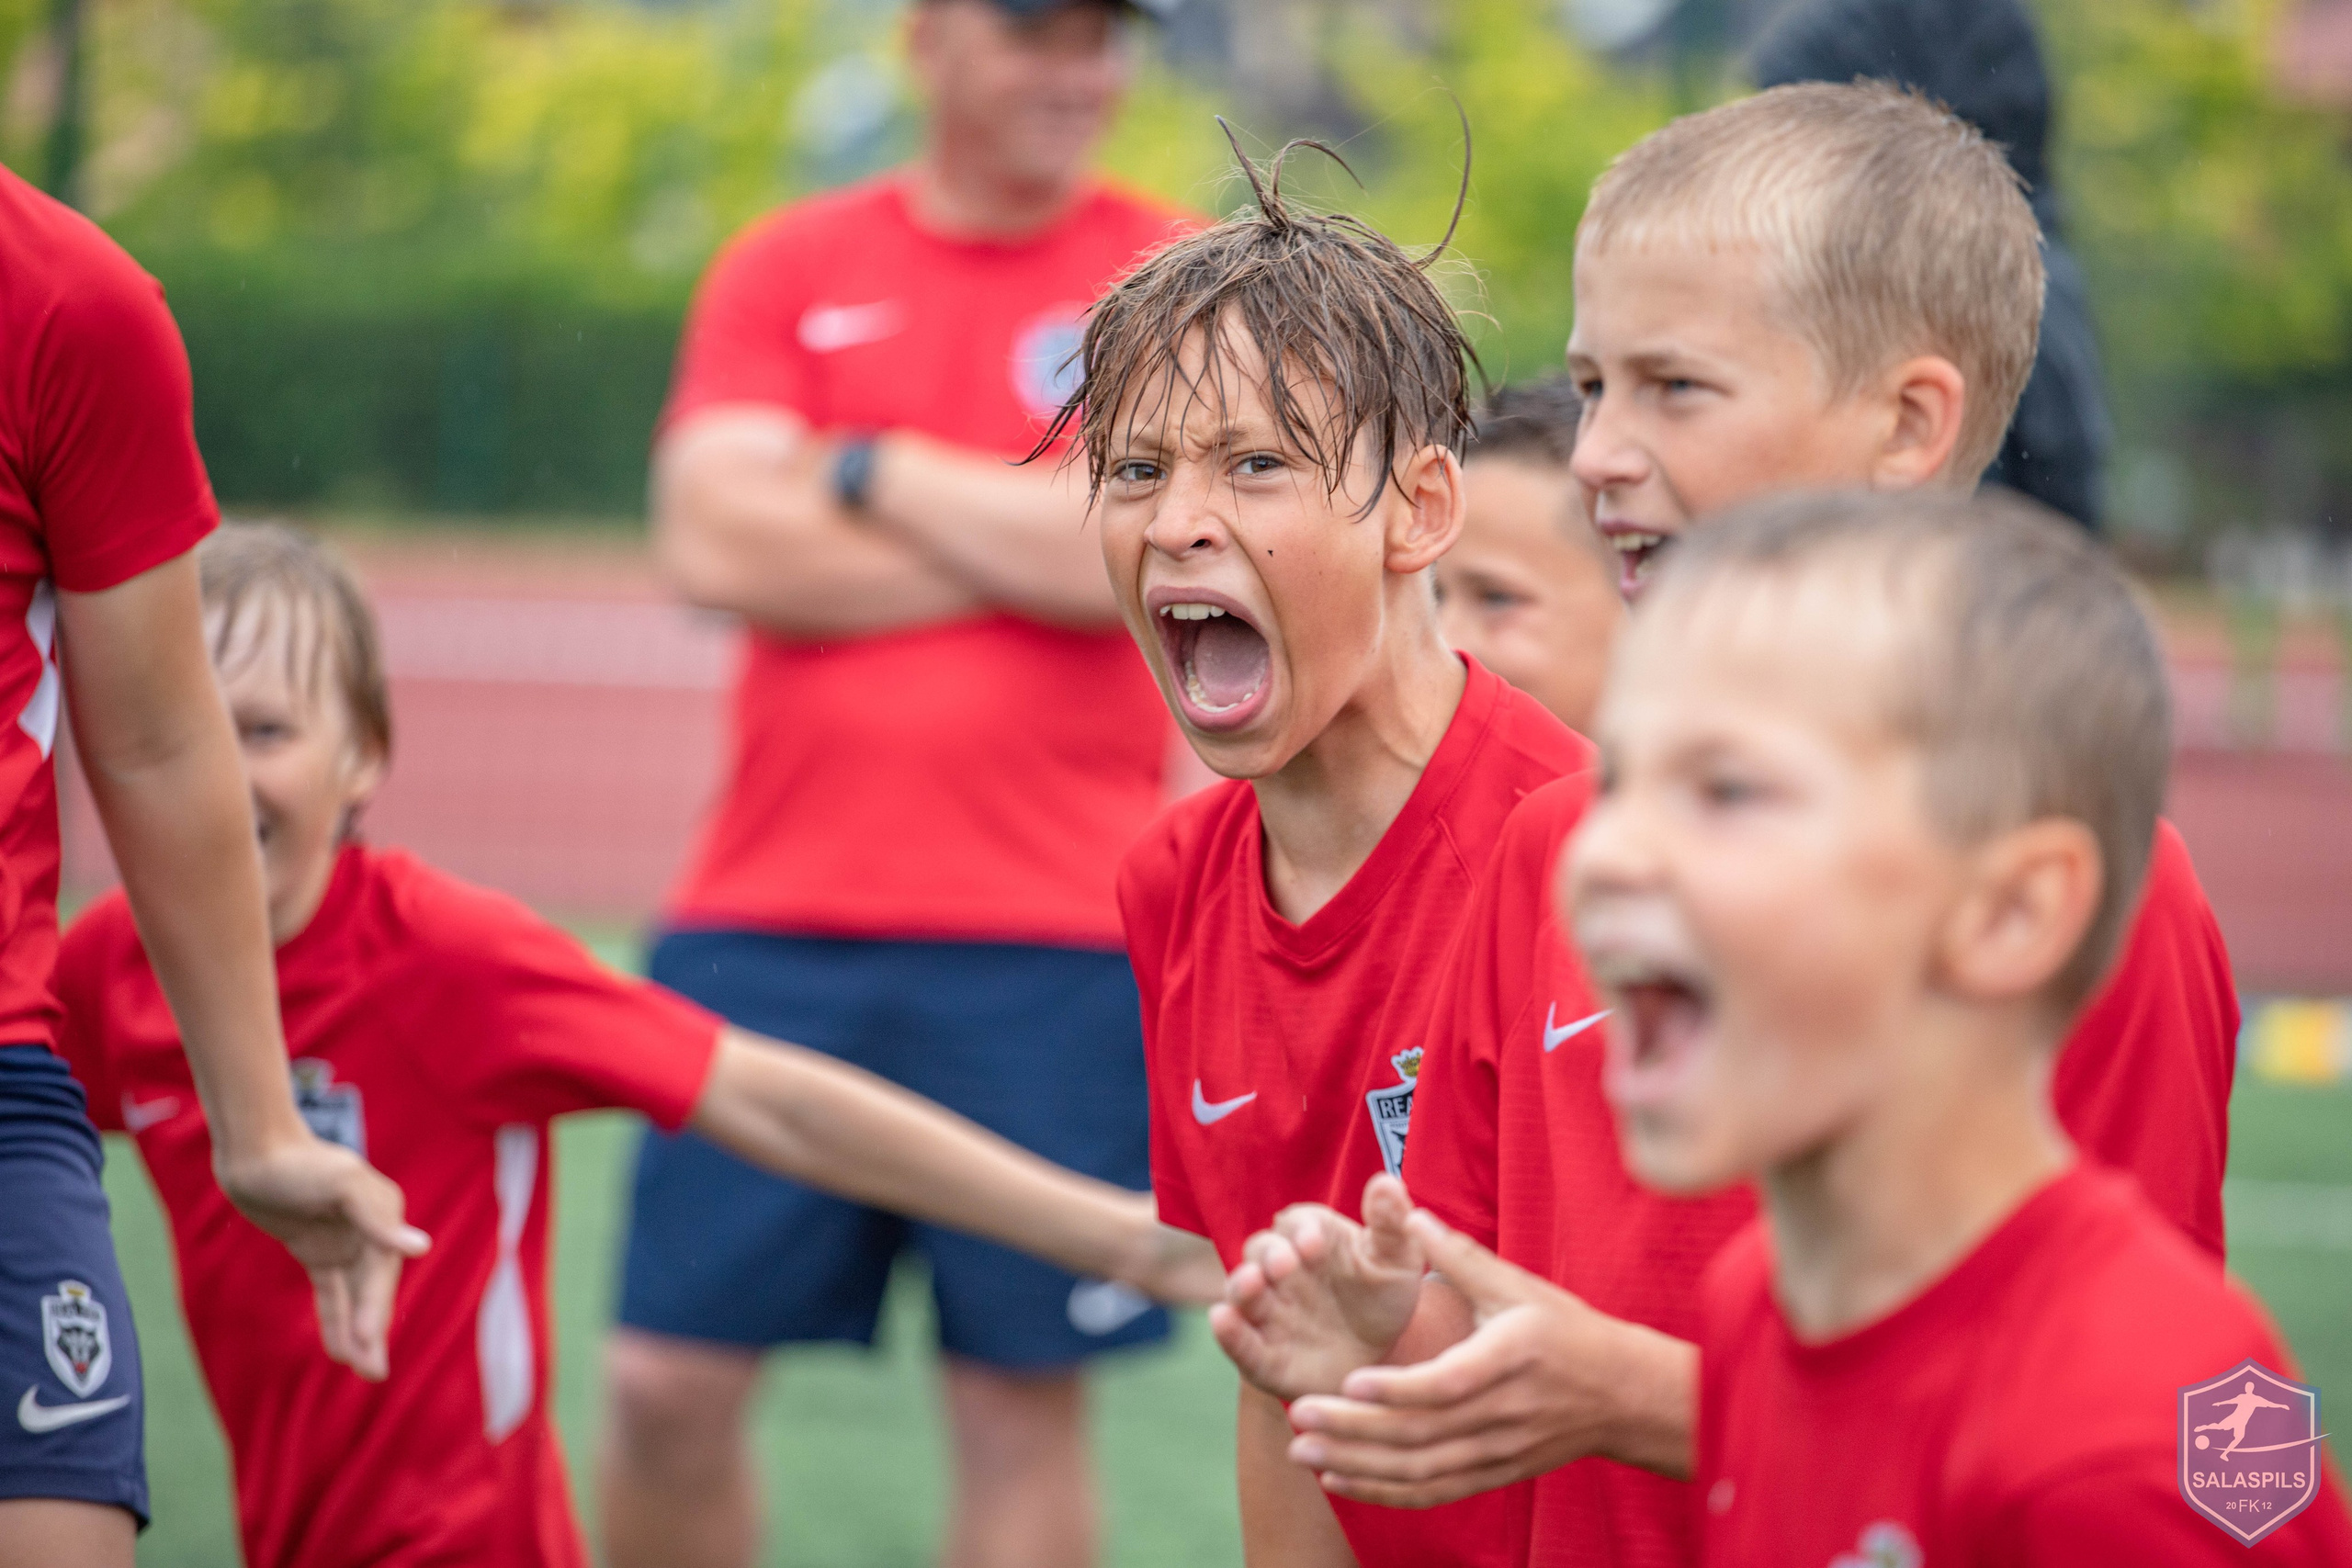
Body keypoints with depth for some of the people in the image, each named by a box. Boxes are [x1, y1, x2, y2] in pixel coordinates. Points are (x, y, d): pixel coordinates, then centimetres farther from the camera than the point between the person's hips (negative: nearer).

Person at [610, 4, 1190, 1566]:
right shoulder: (786, 268, 9)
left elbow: (1127, 552, -12)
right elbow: (718, 542, -5)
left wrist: (865, 469, -2)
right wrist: (1030, 546, -7)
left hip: (1051, 935, -2)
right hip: (770, 912, 2)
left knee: (1022, 1404, 2)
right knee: (670, 1378, 1)